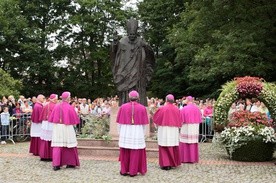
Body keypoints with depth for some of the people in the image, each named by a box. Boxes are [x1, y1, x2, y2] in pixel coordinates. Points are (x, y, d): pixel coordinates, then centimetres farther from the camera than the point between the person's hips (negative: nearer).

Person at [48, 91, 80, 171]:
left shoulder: (57, 106, -1)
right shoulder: (69, 107, -11)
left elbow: (51, 118, 4)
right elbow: (75, 118, -5)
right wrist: (71, 122, 15)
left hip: (57, 128, 3)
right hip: (67, 128, -3)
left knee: (57, 146, 3)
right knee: (69, 145, 10)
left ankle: (56, 164, -3)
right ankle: (70, 163, 17)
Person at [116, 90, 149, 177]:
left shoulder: (123, 107, -3)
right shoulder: (142, 108, -4)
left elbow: (119, 122, 1)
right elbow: (144, 124, 0)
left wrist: (120, 133, 12)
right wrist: (143, 134, 12)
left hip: (125, 132, 1)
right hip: (137, 133, -1)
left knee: (125, 152, 11)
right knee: (135, 153, 7)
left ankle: (124, 170, 18)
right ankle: (133, 171, 11)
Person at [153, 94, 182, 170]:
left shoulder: (162, 108, -10)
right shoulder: (177, 109, 0)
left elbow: (155, 118, 2)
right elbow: (179, 121, 7)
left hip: (164, 130, -4)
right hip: (174, 130, 4)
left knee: (164, 147, 0)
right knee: (173, 147, 12)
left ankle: (165, 164, -5)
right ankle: (173, 163, 19)